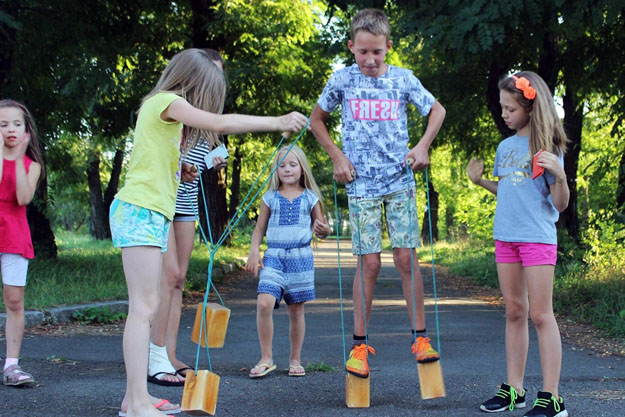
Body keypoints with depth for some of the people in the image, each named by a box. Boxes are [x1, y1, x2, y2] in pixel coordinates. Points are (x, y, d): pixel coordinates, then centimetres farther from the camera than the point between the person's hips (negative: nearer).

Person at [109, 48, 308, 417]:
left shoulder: (165, 109, 22)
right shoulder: (166, 101, -8)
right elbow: (221, 123, -18)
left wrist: (179, 171, 5)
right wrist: (278, 122, -15)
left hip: (153, 213, 10)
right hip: (140, 210, -10)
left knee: (147, 306, 8)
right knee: (144, 307, -14)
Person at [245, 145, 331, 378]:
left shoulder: (310, 198, 8)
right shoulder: (270, 198, 8)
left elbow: (320, 228, 14)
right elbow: (259, 229, 13)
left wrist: (324, 230, -10)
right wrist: (254, 252, -1)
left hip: (301, 256, 0)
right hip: (274, 256, 0)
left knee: (296, 310, 5)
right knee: (264, 304, -17)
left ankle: (295, 360, 19)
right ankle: (266, 359, -6)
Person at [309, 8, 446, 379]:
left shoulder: (403, 78, 1)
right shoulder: (343, 80, 0)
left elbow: (437, 110, 15)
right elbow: (317, 119, 14)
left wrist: (423, 146, 1)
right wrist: (337, 156, 4)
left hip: (400, 180, 1)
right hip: (361, 183, -1)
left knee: (406, 258, -4)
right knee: (369, 263, -4)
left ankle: (421, 337, 5)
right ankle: (360, 344, 6)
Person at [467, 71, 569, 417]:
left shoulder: (547, 146, -7)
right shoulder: (504, 147, 12)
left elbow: (560, 204, -8)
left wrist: (559, 175, -25)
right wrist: (480, 181, 10)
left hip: (538, 237, -6)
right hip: (506, 237, 6)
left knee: (540, 314, -6)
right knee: (514, 312, 10)